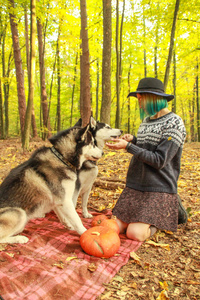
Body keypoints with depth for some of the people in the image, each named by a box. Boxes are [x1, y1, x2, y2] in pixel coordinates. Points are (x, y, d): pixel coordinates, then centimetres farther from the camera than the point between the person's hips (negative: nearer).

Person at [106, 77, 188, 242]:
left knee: (134, 233, -15)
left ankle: (170, 209, 10)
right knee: (118, 227, 3)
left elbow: (159, 160, -20)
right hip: (136, 186, 7)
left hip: (158, 188, -7)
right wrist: (134, 139, 3)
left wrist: (128, 146, -21)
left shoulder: (174, 123, -13)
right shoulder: (147, 120, 11)